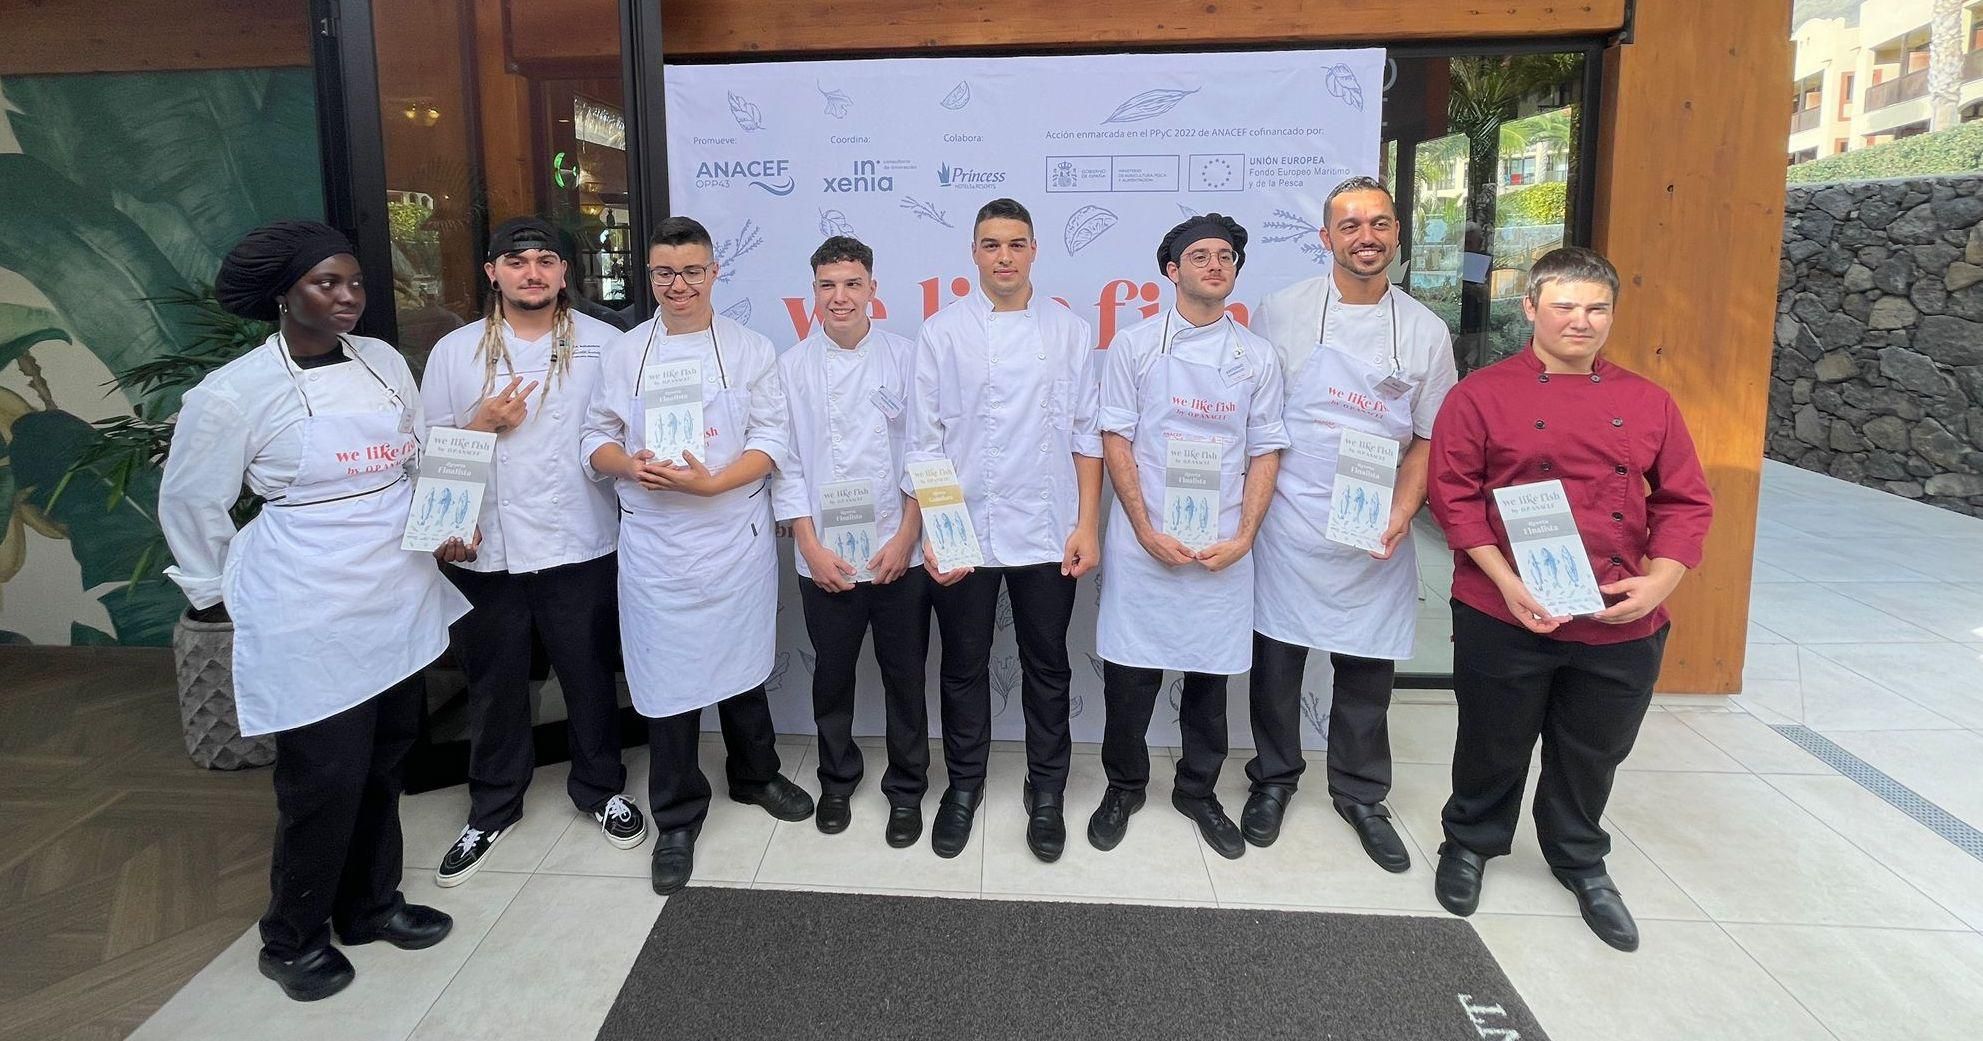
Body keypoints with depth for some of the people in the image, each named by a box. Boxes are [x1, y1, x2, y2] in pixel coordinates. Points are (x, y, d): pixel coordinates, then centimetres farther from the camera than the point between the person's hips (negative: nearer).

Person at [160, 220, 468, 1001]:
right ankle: (293, 938, 24)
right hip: (311, 616, -6)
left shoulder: (384, 361, 3)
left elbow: (422, 459, 16)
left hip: (399, 598, 6)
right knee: (325, 776, 1)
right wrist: (214, 595, 7)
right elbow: (189, 506, -1)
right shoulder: (233, 393, -12)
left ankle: (370, 904, 36)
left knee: (385, 761, 16)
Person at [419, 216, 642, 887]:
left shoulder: (602, 344, 0)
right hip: (484, 551, 1)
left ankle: (600, 789, 34)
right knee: (494, 685, 14)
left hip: (579, 547, -1)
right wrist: (483, 425, -11)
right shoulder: (454, 352, 4)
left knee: (590, 675, 12)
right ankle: (493, 809, 32)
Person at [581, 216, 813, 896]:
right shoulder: (623, 353, 7)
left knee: (741, 661, 14)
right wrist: (630, 466, -14)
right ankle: (676, 820, 18)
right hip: (653, 541, 0)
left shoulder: (751, 350, 2)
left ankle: (754, 774, 38)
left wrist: (710, 482, -18)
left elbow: (770, 440, -4)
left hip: (735, 533, 0)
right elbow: (596, 439, 8)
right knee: (666, 679, 2)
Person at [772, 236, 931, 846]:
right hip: (824, 558, 1)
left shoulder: (905, 359, -1)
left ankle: (907, 788, 26)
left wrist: (906, 536, -8)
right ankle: (837, 780, 34)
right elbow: (785, 462, 1)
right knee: (831, 676, 14)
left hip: (898, 553, -1)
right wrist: (810, 546, -6)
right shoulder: (792, 368, 3)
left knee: (905, 676, 8)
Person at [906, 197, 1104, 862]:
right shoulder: (943, 332, 0)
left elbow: (1086, 434, 4)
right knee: (964, 665, 12)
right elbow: (924, 440, 0)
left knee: (1046, 666, 11)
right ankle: (964, 785, 30)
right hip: (963, 530, 0)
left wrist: (1088, 524, -1)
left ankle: (1046, 793, 27)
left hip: (1046, 531, 1)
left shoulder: (1069, 331, 4)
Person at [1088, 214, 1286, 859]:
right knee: (1129, 673, 4)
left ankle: (1198, 791, 29)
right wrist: (1148, 532, -10)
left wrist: (1243, 538, -5)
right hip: (1144, 542, -2)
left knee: (1210, 674, 11)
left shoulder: (1257, 358, 8)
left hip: (1222, 548, 2)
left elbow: (1265, 454, 7)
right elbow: (1115, 441, -2)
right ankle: (1124, 787, 25)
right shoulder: (1135, 346, 2)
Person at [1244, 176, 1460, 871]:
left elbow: (1429, 439, 7)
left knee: (1368, 670, 10)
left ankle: (1360, 794, 29)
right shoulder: (1282, 313, -2)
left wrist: (1401, 515, -8)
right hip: (1289, 525, -1)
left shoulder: (1425, 331, 4)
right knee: (1276, 658, 8)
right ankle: (1273, 779, 29)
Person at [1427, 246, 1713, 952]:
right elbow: (1454, 495, -7)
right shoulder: (1481, 396, -4)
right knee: (1495, 745, 13)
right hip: (1505, 618, -3)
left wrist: (1660, 581, -8)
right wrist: (1506, 581, -17)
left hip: (1622, 625, 3)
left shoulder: (1648, 403, 6)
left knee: (1593, 753, 18)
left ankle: (1580, 861, 41)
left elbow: (1687, 502, 8)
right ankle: (1469, 844, 38)